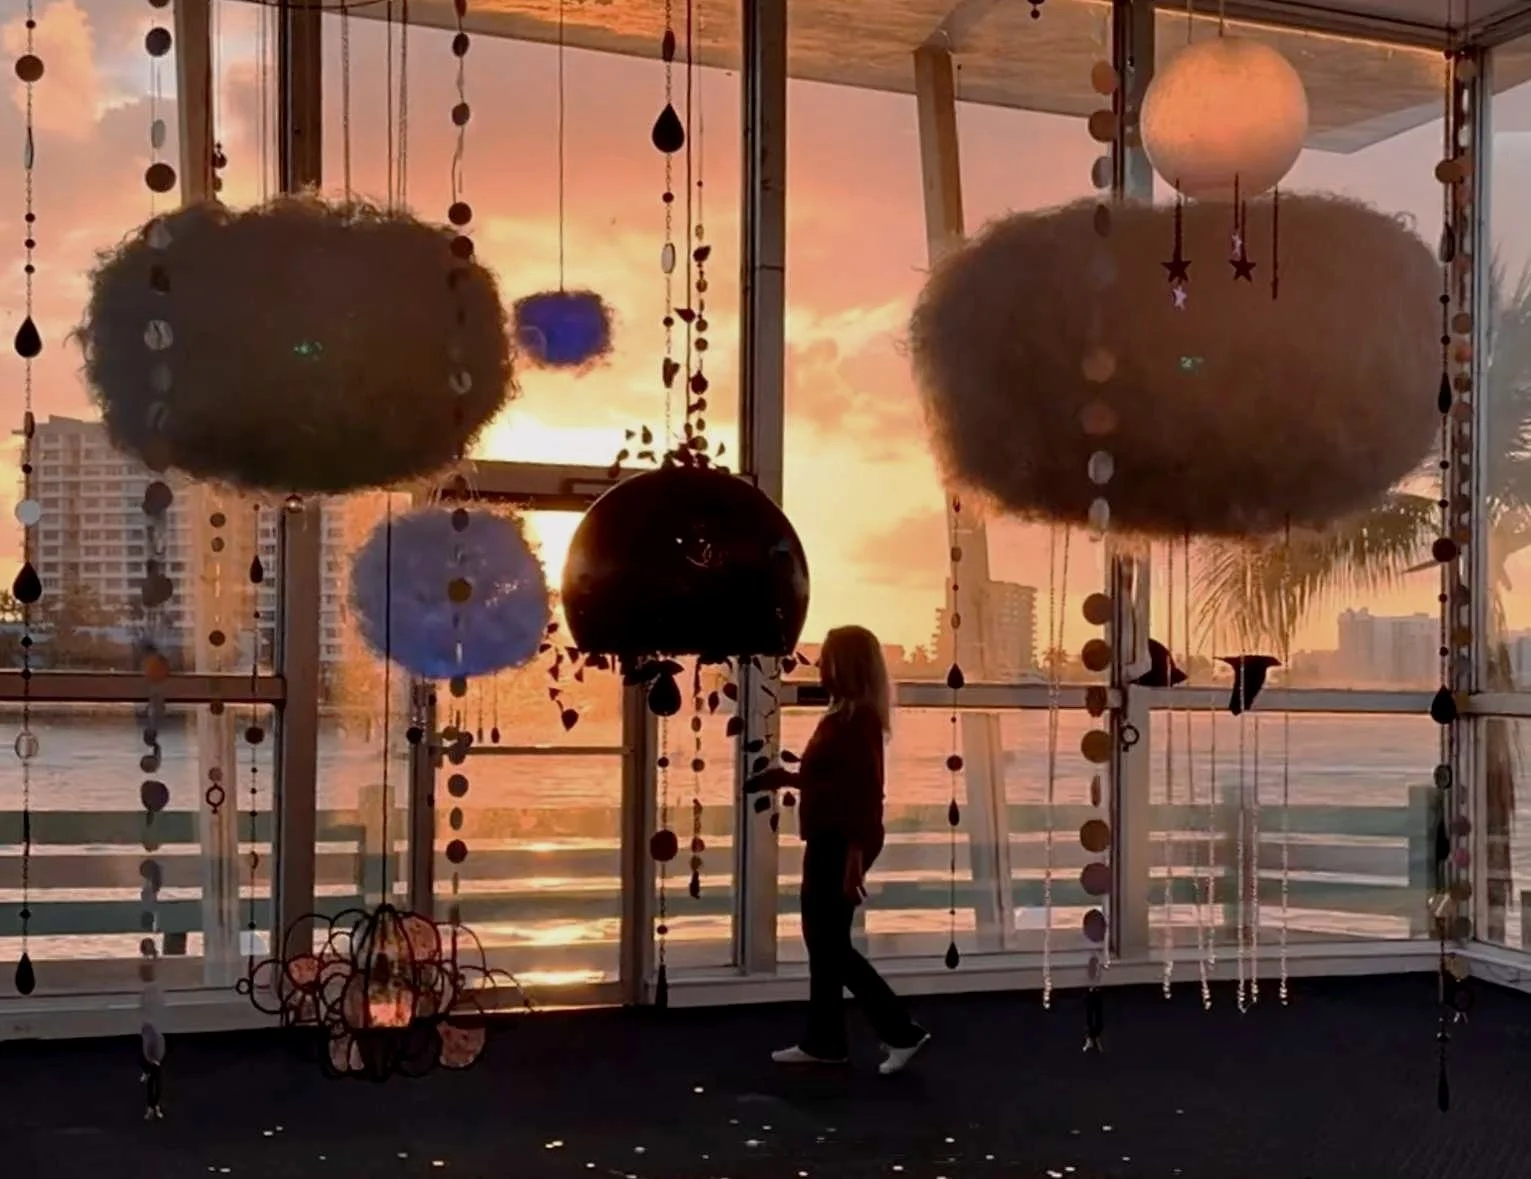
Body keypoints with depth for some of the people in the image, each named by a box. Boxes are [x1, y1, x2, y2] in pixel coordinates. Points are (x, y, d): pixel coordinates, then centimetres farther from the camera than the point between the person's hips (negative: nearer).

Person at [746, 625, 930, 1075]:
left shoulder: (861, 718, -17)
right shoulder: (841, 715, 12)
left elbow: (866, 791, -21)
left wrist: (855, 856, -24)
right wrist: (787, 777, 19)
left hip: (842, 844, -10)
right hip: (826, 841, 10)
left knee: (832, 944, -4)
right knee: (822, 940, 13)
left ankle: (903, 1032, 2)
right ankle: (823, 1042, 21)